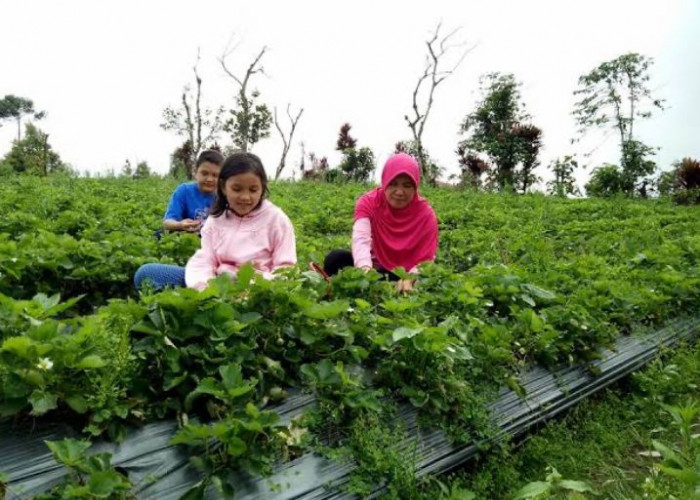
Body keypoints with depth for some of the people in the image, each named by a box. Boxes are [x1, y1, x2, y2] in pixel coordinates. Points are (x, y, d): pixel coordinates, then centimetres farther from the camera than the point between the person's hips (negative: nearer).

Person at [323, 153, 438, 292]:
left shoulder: (425, 213, -12)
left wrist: (410, 278, -40)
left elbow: (426, 259, -17)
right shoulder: (368, 202, -12)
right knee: (335, 258, -26)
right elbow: (361, 238, -31)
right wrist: (365, 268, -53)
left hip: (406, 276, 0)